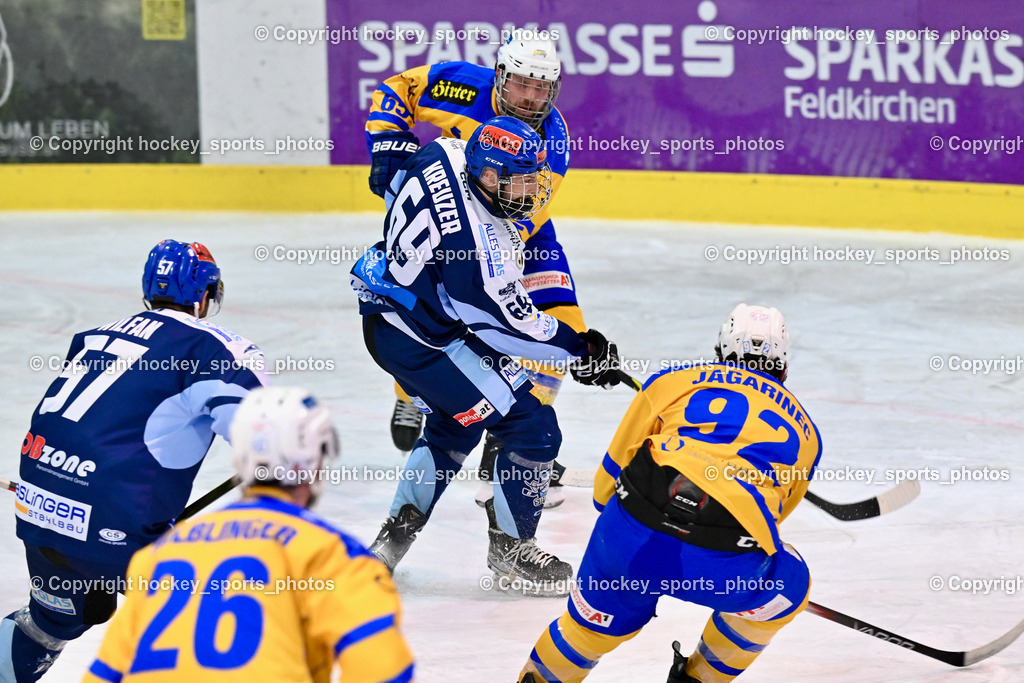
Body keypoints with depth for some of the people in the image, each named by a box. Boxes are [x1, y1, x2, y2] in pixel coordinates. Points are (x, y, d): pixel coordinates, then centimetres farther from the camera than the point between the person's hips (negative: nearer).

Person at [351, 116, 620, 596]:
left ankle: (398, 530, 34)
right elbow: (508, 324, -20)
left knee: (456, 423, 30)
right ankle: (509, 547, 10)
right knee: (532, 427, -5)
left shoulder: (444, 157, -8)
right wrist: (579, 349, -8)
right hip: (421, 340, -10)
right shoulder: (480, 243, -30)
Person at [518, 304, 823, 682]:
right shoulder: (803, 428, 28)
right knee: (788, 587, 31)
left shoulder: (676, 381, 23)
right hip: (726, 565, -1)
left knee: (594, 624, 28)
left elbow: (613, 471, 24)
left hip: (631, 538, 1)